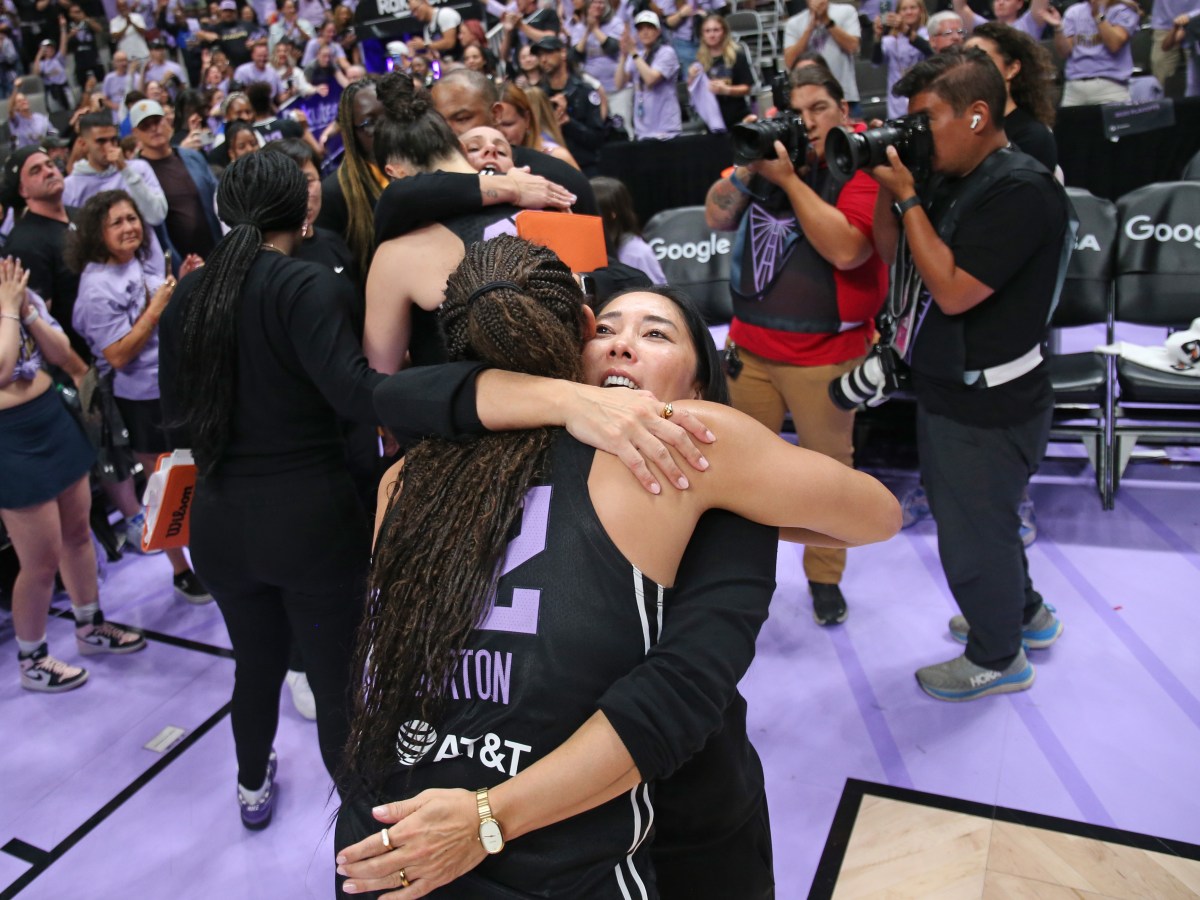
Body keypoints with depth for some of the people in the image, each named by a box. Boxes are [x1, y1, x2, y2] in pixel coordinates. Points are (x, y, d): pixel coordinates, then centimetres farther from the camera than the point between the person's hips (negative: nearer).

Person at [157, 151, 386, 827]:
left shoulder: (190, 292, 2)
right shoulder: (310, 286, -16)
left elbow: (176, 404, 12)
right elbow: (356, 393, -30)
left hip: (220, 519, 6)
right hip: (311, 517, -6)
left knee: (257, 661, 27)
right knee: (338, 677, 11)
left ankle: (253, 786, 50)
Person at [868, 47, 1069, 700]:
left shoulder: (1022, 190, -21)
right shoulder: (954, 180, 6)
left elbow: (953, 290, -27)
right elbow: (891, 254, 12)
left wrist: (907, 195, -21)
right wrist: (886, 185, -3)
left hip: (988, 406, -9)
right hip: (948, 390, 9)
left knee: (972, 536, 7)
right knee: (968, 517, 25)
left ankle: (997, 658, 31)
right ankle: (1023, 612, 48)